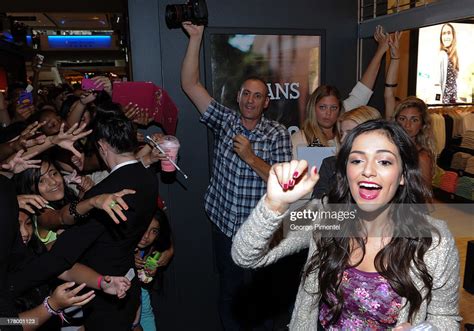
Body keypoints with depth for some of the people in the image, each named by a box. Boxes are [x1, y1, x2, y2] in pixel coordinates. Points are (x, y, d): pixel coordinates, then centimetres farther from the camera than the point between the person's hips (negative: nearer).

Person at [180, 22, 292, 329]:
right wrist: (196, 38, -13)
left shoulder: (278, 134, -6)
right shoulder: (225, 121, 0)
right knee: (229, 289, 16)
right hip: (225, 225, 2)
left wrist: (251, 158, -22)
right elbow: (190, 84, -6)